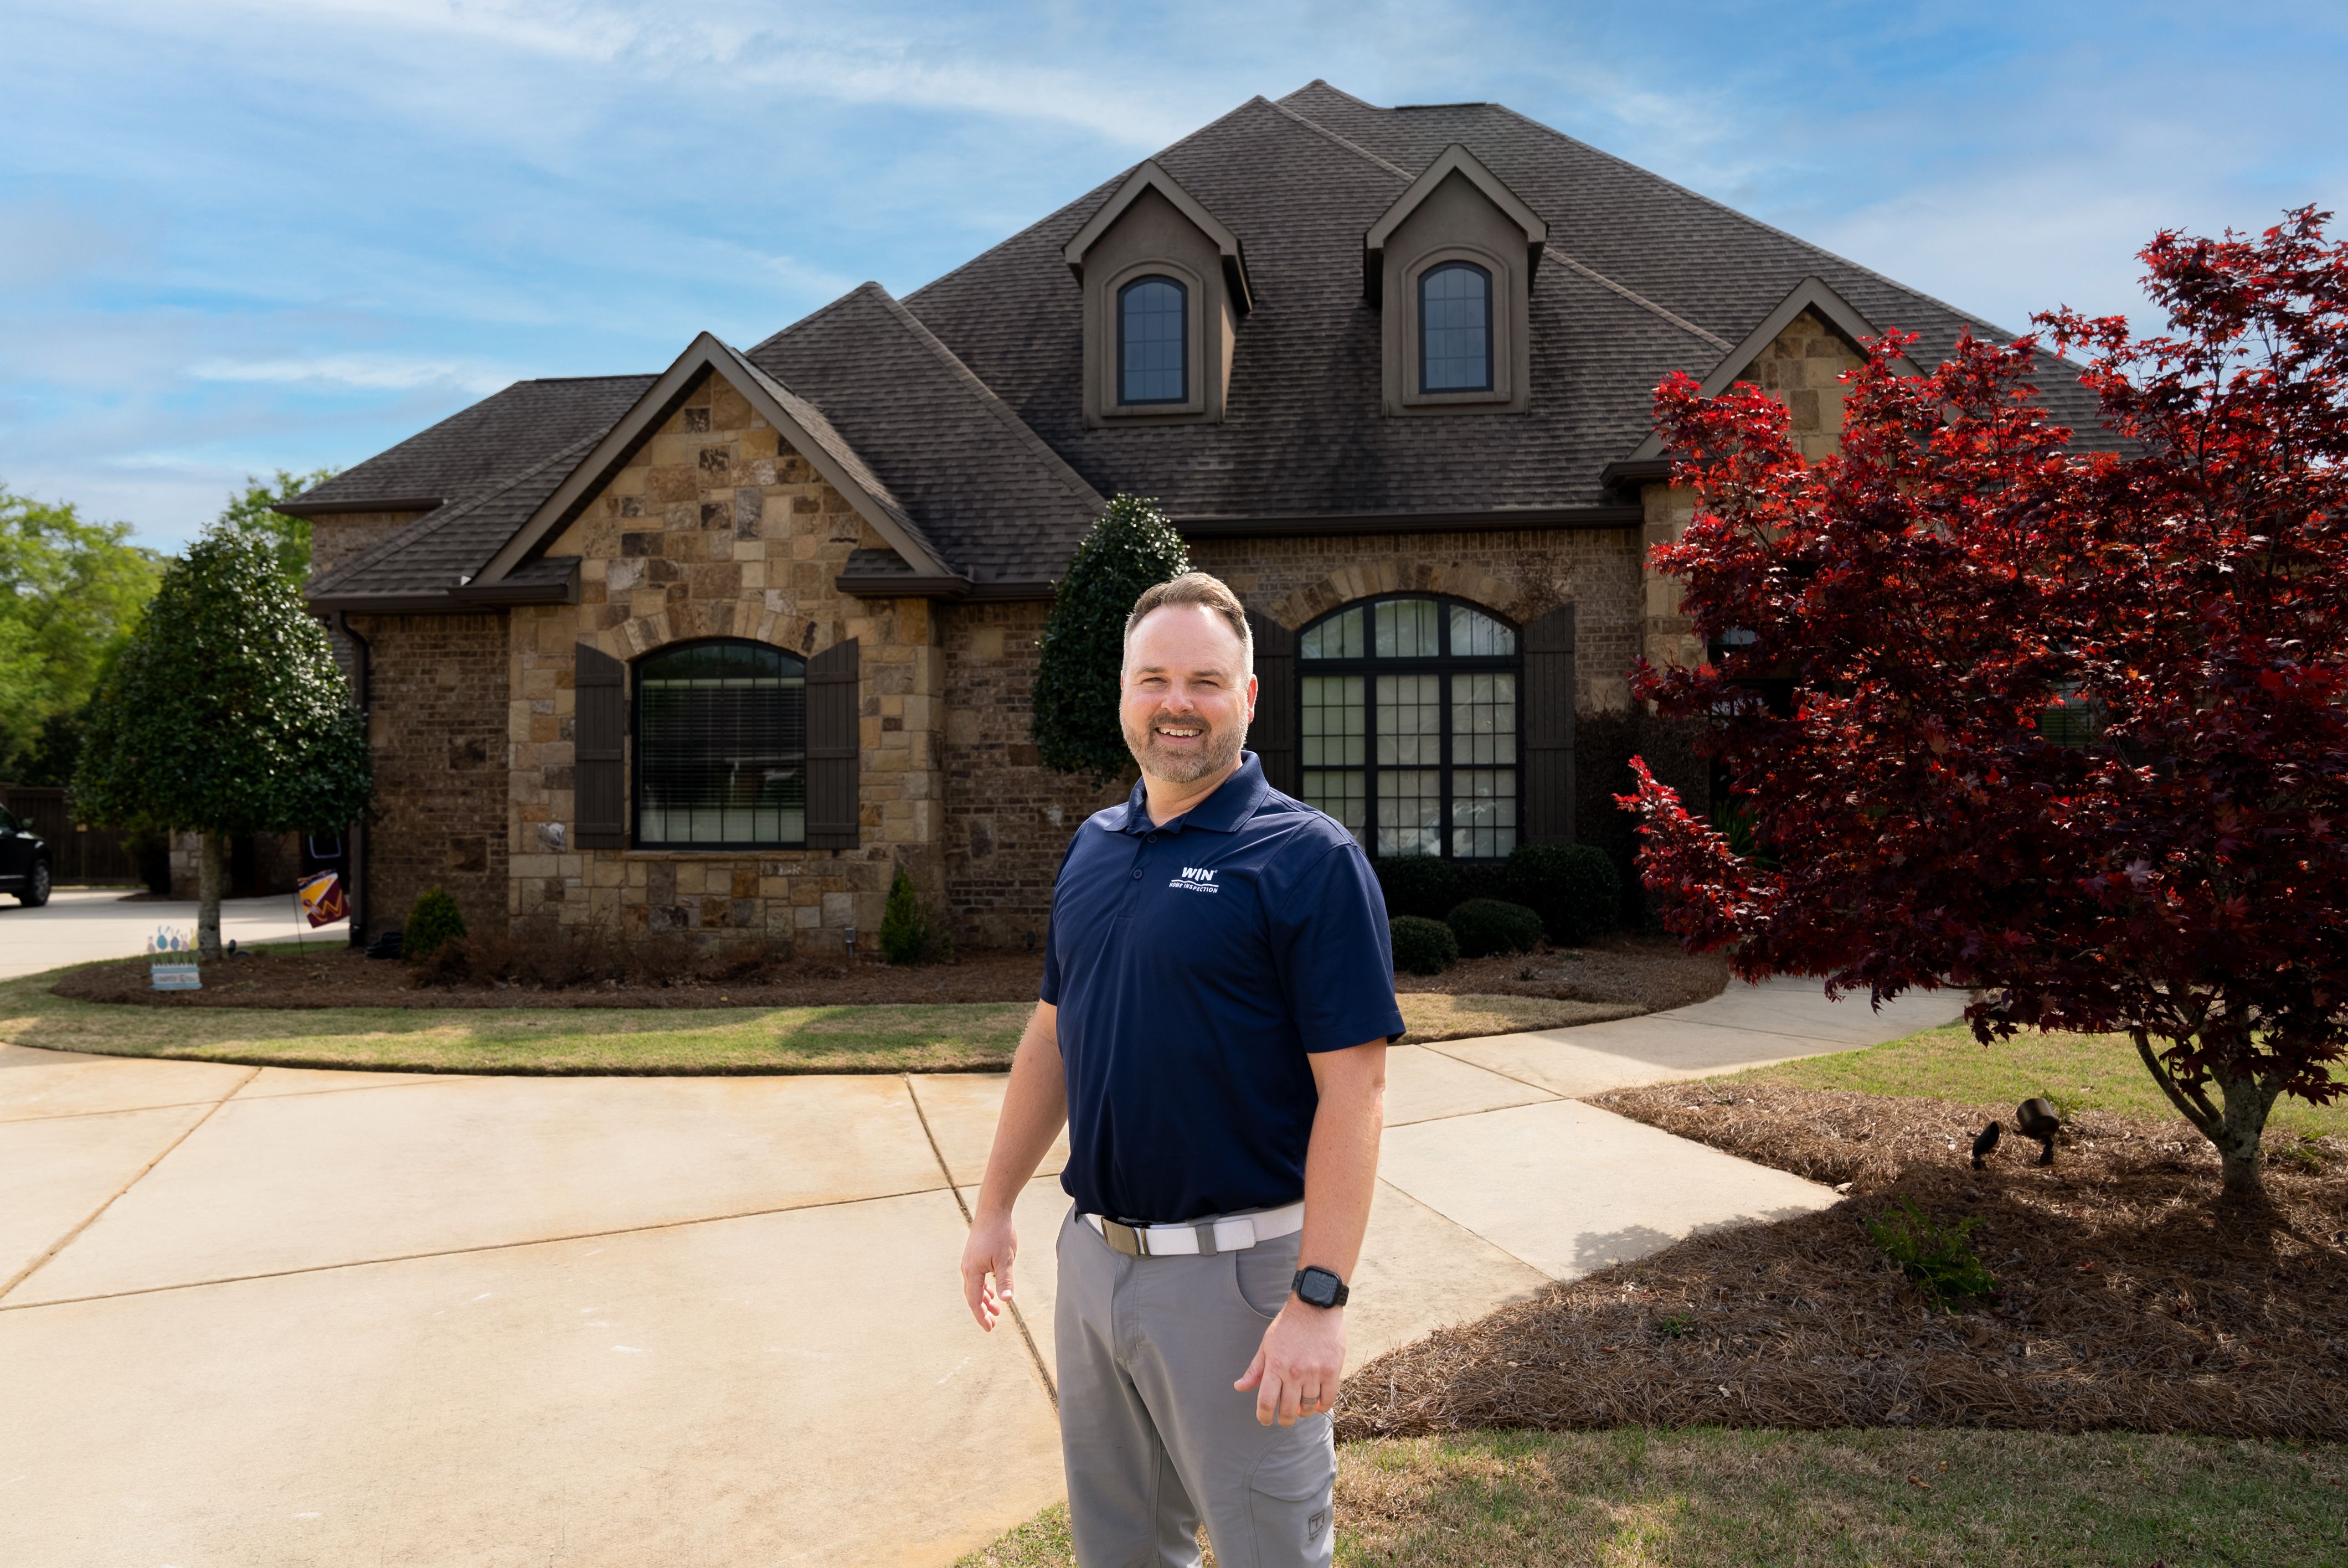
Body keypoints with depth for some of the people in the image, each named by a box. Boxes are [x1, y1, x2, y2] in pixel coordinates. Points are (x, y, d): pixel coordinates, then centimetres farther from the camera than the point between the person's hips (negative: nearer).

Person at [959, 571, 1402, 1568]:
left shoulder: (1309, 858, -14)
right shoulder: (1093, 848, 7)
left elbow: (1352, 1093, -18)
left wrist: (1320, 1299, -23)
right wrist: (996, 1207, 15)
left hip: (1237, 1268, -6)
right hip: (1093, 1254, 6)